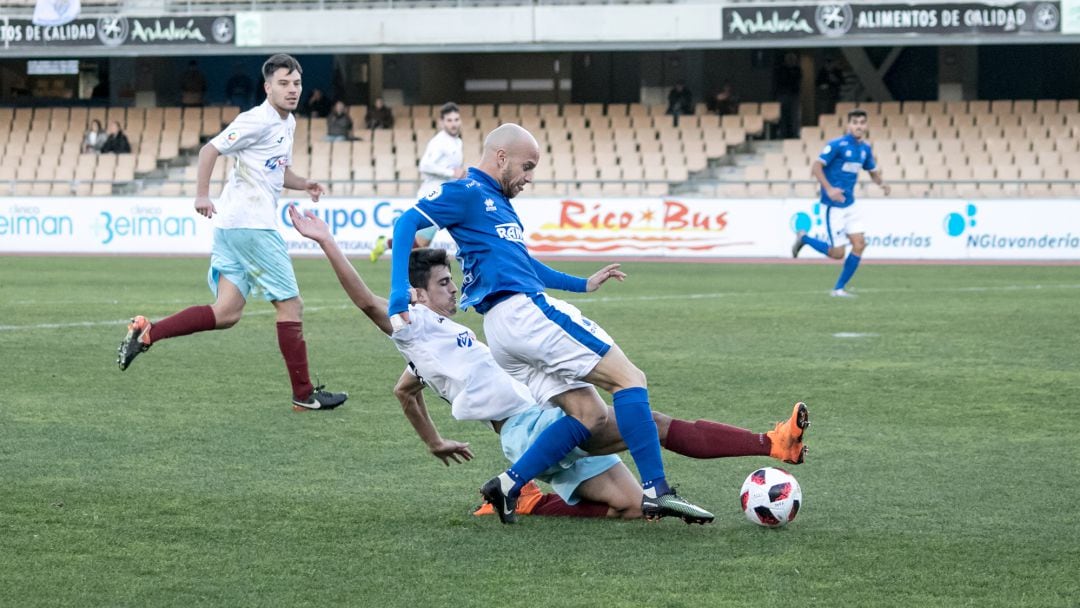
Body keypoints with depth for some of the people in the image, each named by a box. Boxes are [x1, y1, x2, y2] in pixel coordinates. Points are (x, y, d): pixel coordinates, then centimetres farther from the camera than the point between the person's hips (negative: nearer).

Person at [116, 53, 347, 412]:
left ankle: (146, 332, -2)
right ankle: (304, 395, 4)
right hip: (250, 224, -9)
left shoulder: (287, 123, 17)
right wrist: (202, 195, -18)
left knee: (226, 314, 3)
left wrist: (305, 185, 13)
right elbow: (210, 149, -13)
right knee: (290, 305, -2)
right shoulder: (258, 120, -12)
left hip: (233, 227, 9)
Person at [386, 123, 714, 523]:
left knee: (589, 413, 5)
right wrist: (399, 298, -24)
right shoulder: (466, 193, -2)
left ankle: (508, 486, 0)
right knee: (629, 378, -9)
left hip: (504, 332, 10)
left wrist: (584, 284, 42)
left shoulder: (498, 203, 25)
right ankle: (656, 491, -17)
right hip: (523, 311, -10)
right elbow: (407, 224, -13)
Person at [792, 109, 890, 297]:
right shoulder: (837, 145, -14)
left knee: (859, 244, -4)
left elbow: (873, 170, 22)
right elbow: (816, 166, -18)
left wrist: (881, 182, -1)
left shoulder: (865, 148, 8)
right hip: (833, 206, -7)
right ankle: (804, 238, 20)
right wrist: (829, 189, -28)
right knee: (837, 253, -6)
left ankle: (839, 288, 8)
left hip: (849, 204, 7)